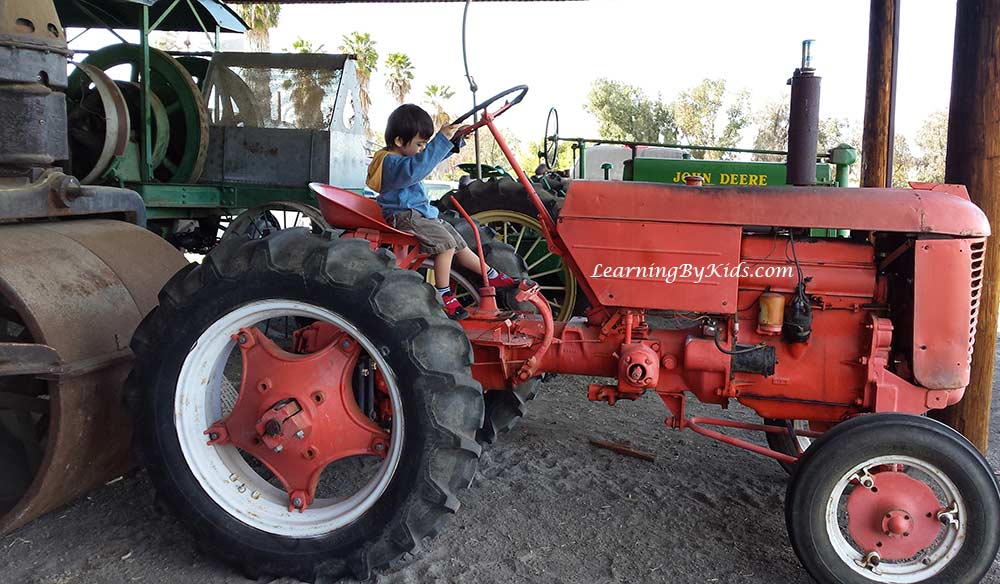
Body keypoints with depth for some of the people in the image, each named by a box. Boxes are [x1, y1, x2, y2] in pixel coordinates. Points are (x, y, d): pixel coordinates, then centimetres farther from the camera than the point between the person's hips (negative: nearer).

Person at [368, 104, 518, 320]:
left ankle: (492, 276, 25)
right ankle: (444, 296, -15)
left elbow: (430, 157, 23)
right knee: (445, 242, -26)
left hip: (422, 213, 11)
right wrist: (442, 139, -42)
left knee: (459, 244, 13)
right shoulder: (390, 162, -21)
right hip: (405, 217, -11)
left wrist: (453, 142, 6)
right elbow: (416, 168, -40)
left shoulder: (403, 156, 12)